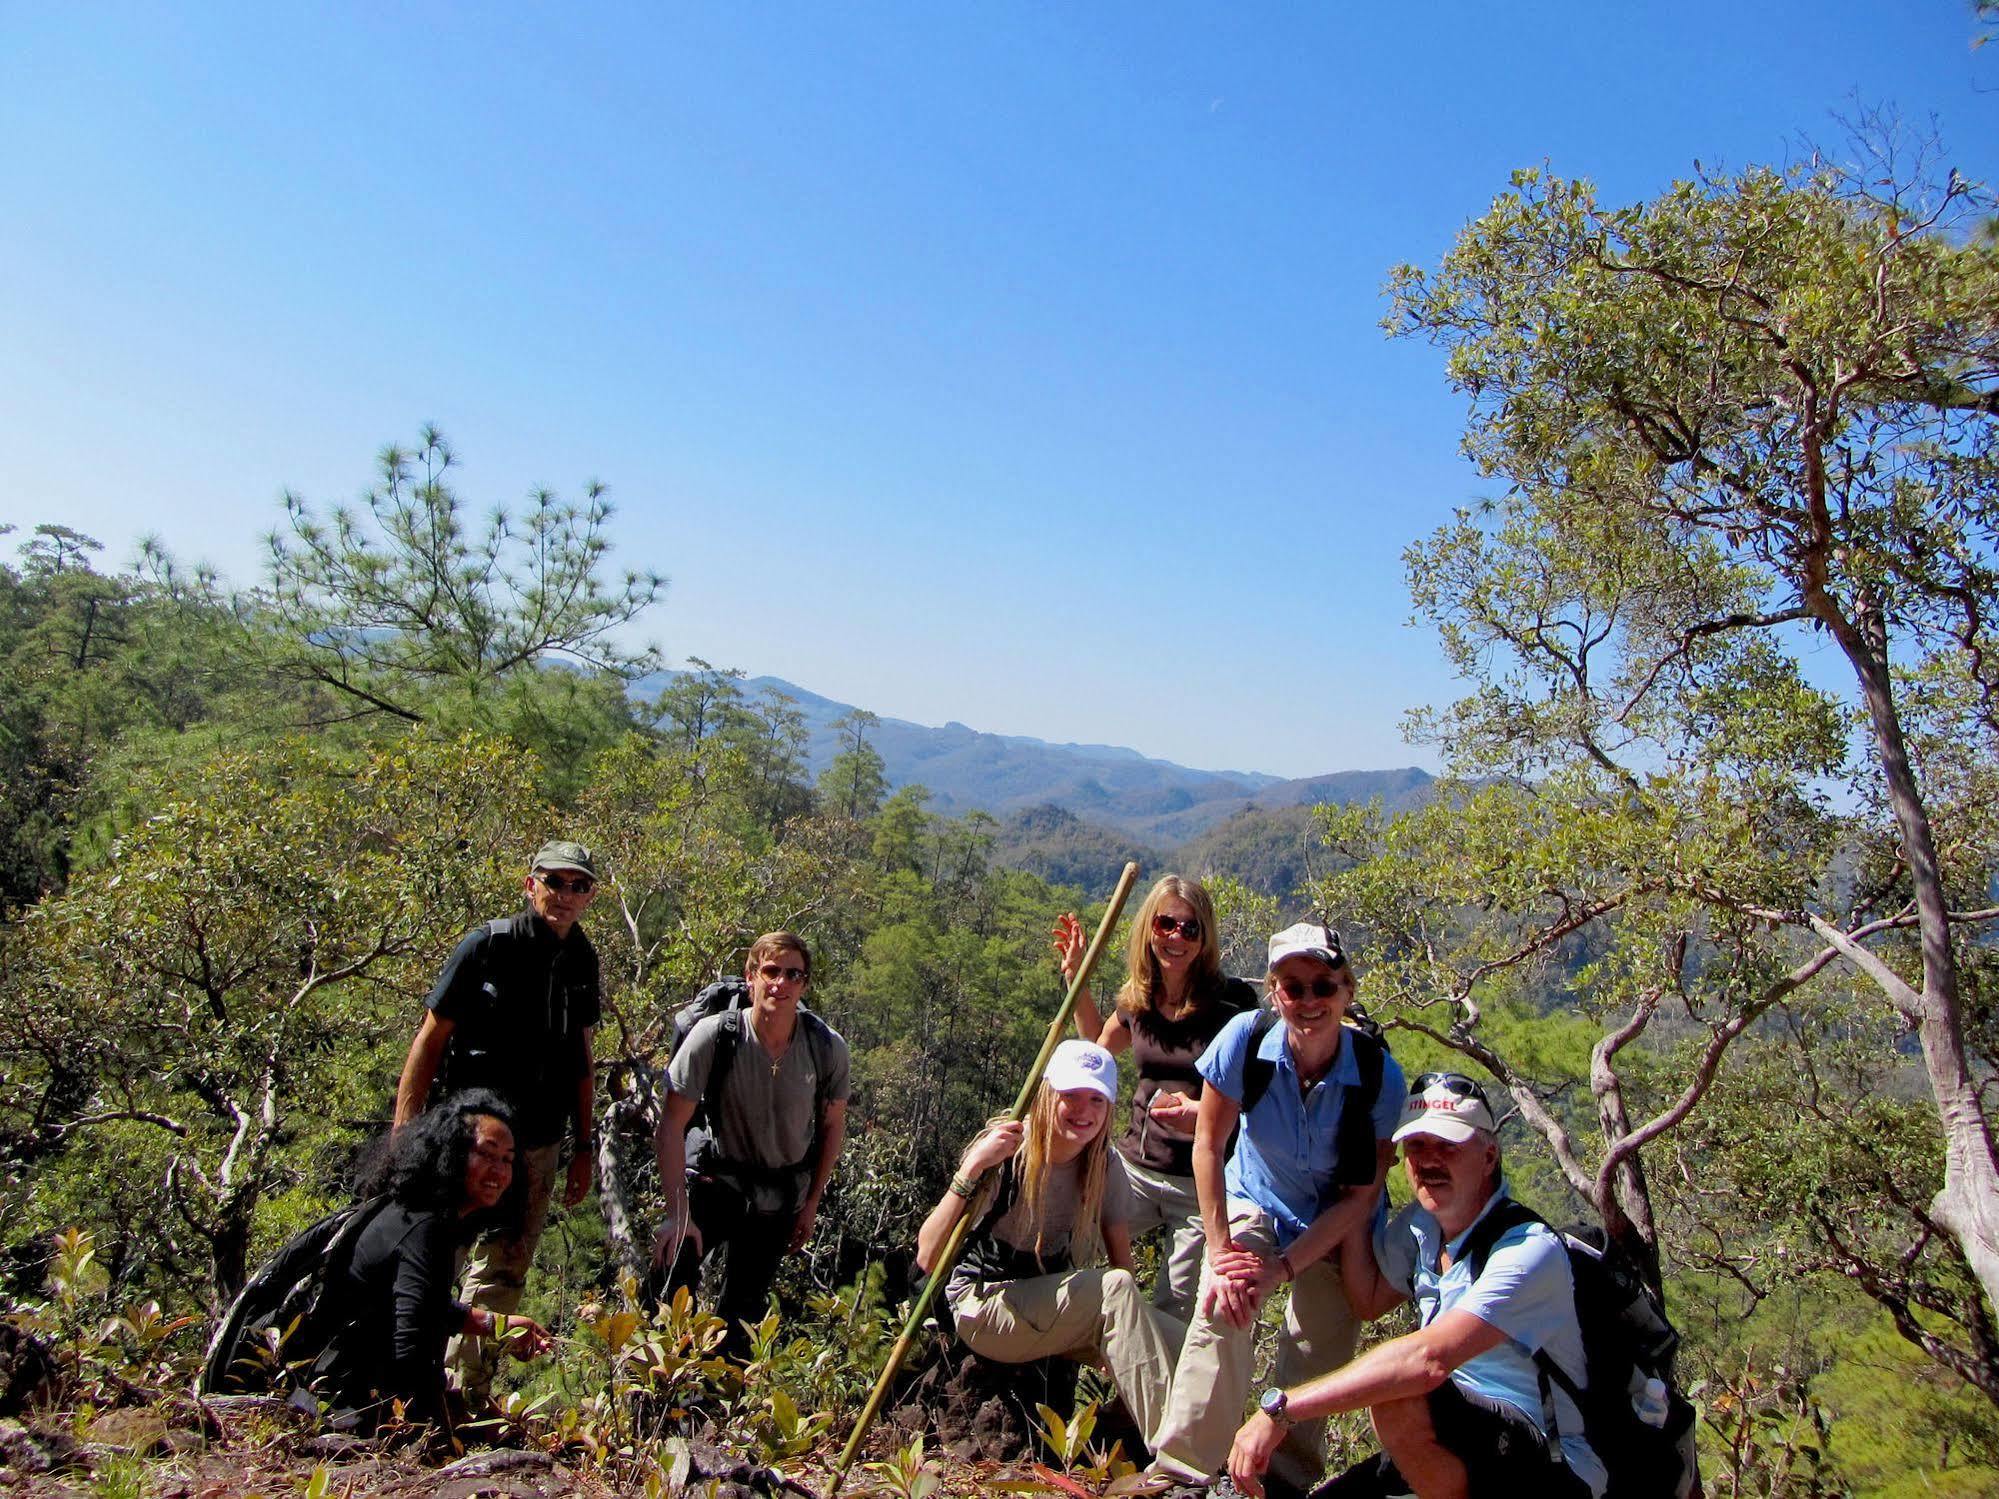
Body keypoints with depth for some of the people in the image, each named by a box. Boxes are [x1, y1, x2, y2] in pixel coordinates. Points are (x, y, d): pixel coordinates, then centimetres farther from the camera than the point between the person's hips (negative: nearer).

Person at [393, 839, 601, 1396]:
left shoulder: (582, 959, 7)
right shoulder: (486, 945, -9)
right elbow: (429, 1040, -7)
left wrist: (584, 1145, 13)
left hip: (539, 1145, 5)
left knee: (502, 1276, 11)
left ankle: (468, 1396, 22)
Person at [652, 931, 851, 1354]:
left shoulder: (827, 1047, -15)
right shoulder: (715, 1035, -22)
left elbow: (832, 1126, 2)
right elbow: (670, 1127, -19)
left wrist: (812, 1203, 5)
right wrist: (679, 1215, -23)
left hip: (781, 1194, 2)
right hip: (715, 1179, -2)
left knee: (744, 1308, 6)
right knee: (672, 1270, -24)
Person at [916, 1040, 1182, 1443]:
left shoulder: (1105, 1164, -4)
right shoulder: (1005, 1154, -20)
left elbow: (1122, 1260, 2)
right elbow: (928, 1258, -28)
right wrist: (972, 1168, -37)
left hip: (1056, 1307, 5)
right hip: (983, 1307, -5)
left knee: (1178, 1340, -22)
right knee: (1115, 1289, -28)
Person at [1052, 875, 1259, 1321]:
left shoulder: (1233, 1000, -11)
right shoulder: (1138, 998, 5)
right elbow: (1099, 1045, 26)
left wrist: (1206, 1111, -26)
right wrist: (1075, 977, 17)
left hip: (1202, 1183, -4)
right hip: (1135, 1167, 4)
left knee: (1174, 1314, 3)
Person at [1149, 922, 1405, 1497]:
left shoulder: (1380, 1075, -24)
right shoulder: (1246, 1039, -26)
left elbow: (1362, 1195, -17)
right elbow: (1208, 1144, -15)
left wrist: (1283, 1267, -22)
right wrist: (1220, 1250, -19)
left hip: (1337, 1226, 0)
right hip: (1254, 1202, 0)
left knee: (1316, 1359, -7)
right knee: (1221, 1312, -22)